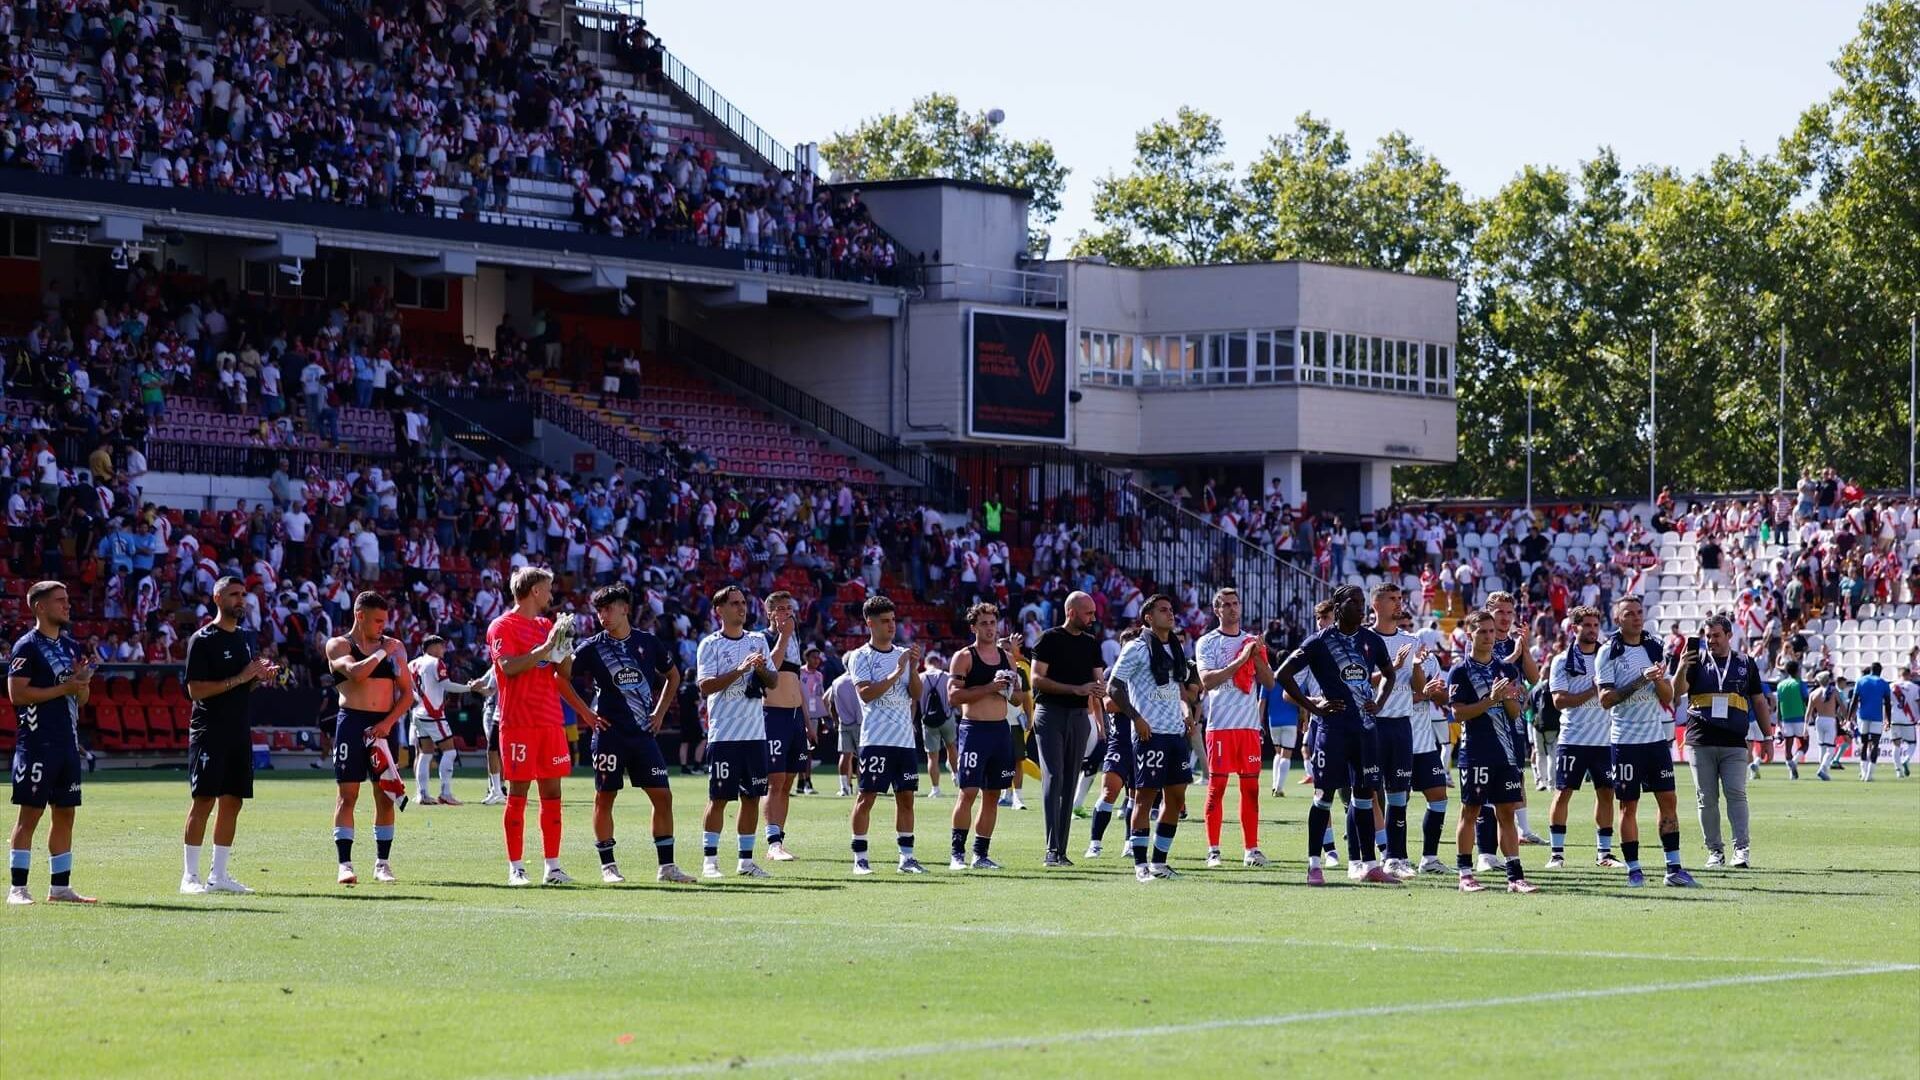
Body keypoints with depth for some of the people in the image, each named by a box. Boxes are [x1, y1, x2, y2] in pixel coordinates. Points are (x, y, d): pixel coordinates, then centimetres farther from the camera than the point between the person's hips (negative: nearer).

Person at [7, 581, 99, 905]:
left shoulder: (71, 647, 17)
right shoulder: (27, 646, -6)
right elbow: (17, 693, -15)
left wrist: (83, 681, -1)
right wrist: (64, 687, -15)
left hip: (68, 742, 8)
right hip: (38, 742, -8)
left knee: (65, 814, 8)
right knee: (30, 814, -7)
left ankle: (60, 887, 14)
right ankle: (17, 887, -5)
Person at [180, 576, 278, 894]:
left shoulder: (242, 638, 16)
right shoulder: (202, 640, -9)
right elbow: (195, 689, -16)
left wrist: (259, 677, 2)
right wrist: (239, 679, -19)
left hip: (239, 732, 8)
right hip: (209, 733, -8)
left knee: (232, 802, 7)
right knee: (204, 800, -8)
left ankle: (219, 875, 13)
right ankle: (190, 876, -4)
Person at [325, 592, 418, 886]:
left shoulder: (393, 646, 13)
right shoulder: (338, 645, 2)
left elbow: (407, 692, 10)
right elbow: (356, 672, -18)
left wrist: (388, 722, -4)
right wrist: (381, 653, -6)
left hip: (383, 726, 4)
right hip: (351, 723, -4)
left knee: (386, 797, 4)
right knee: (347, 794, -6)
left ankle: (382, 863, 11)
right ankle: (345, 864, -7)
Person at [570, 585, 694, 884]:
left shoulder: (648, 643, 7)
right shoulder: (592, 647, -1)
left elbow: (673, 676, 21)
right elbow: (563, 673, -6)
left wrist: (660, 712, 12)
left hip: (644, 733, 2)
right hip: (610, 733, -2)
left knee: (663, 796, -2)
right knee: (605, 797, 0)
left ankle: (666, 866, 3)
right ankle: (608, 865, 9)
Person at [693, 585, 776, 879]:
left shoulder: (758, 641, 12)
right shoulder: (710, 645, -3)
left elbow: (773, 682, 12)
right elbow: (705, 686, -13)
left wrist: (762, 670, -9)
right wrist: (739, 670, -22)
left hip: (755, 733, 5)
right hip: (724, 734, -5)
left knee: (752, 797, 6)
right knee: (719, 797, -4)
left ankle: (746, 860, 13)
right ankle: (709, 860, 1)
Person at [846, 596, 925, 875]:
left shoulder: (903, 654, 14)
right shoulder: (860, 657, -2)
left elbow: (916, 694, 8)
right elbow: (866, 693, -14)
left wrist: (913, 669, -8)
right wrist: (896, 673, -17)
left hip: (905, 739, 5)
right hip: (876, 739, -5)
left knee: (906, 797, 6)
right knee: (867, 797, -5)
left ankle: (906, 857, 10)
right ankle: (860, 858, -2)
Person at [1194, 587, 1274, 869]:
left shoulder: (1253, 642, 14)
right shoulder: (1207, 643, 0)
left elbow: (1269, 682, 10)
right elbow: (1206, 681, -13)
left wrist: (1258, 656, -7)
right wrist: (1240, 660, -18)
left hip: (1249, 724, 4)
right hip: (1220, 725, -4)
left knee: (1251, 786, 4)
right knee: (1216, 786, -4)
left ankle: (1251, 848, 8)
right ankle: (1213, 850, 1)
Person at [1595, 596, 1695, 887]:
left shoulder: (1655, 648, 10)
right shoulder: (1608, 653, -5)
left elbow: (1668, 697, 11)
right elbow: (1606, 699, -13)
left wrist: (1659, 680, -11)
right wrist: (1641, 680, -20)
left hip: (1657, 737, 5)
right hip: (1625, 740, -5)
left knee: (1668, 800, 2)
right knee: (1629, 806, 0)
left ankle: (1674, 868, 5)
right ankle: (1633, 869, 5)